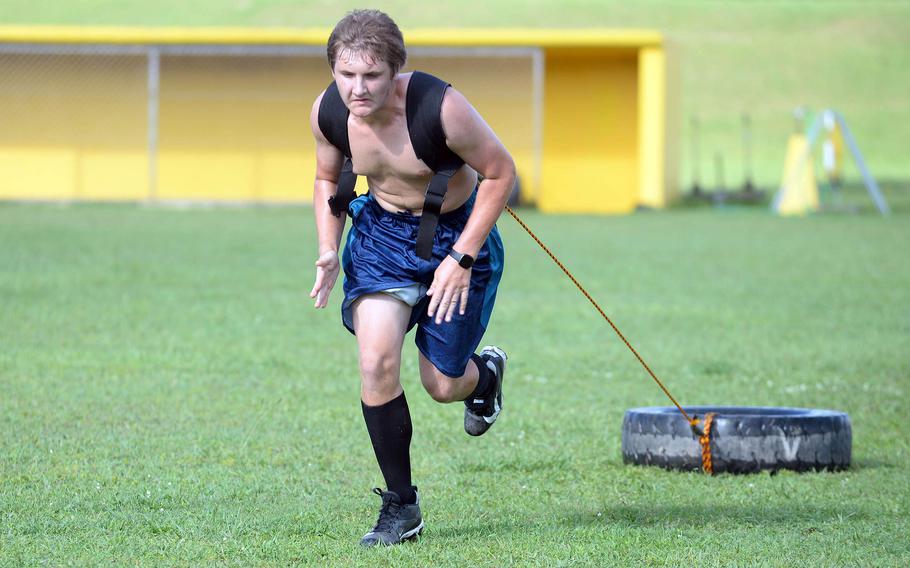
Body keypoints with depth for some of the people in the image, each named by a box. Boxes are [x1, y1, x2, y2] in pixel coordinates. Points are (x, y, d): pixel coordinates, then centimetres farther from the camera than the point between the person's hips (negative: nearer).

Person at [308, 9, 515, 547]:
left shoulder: (440, 108, -31)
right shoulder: (328, 112, -16)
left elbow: (501, 172, -17)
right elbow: (329, 178, 7)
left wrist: (461, 259, -19)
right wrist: (329, 250, -8)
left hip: (455, 233, -3)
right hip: (382, 232, 3)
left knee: (442, 384, 3)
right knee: (377, 361, -16)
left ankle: (484, 373, 44)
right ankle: (400, 506, -1)